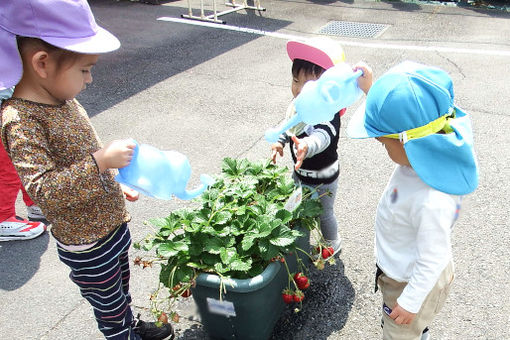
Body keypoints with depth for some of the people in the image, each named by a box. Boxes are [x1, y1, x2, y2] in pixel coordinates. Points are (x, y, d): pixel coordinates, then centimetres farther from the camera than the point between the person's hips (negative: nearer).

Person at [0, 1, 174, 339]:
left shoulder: (63, 99, 0)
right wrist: (101, 162, -39)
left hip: (112, 222, 8)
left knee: (121, 289, 30)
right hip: (86, 245, -8)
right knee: (109, 303, 16)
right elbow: (42, 189, -33)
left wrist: (115, 184, 18)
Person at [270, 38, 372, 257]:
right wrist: (280, 141, 1)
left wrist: (306, 146, -76)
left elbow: (323, 136, -56)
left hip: (322, 179, -7)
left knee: (324, 213, 18)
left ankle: (332, 243, 49)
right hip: (300, 172, 7)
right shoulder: (297, 104, -10)